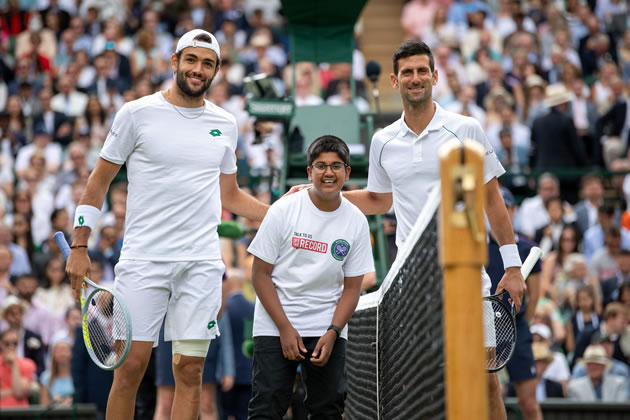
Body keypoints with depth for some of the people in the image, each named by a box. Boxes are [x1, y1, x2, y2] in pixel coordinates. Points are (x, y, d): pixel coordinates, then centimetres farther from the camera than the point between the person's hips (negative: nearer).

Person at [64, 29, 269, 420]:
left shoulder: (225, 124, 11)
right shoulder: (137, 114, 1)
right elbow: (99, 181, 6)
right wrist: (79, 246, 2)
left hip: (201, 264, 3)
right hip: (143, 258, -3)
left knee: (190, 371, 0)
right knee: (131, 366, -6)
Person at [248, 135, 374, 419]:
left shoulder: (356, 221, 1)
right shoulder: (284, 210, -7)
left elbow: (352, 287, 4)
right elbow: (260, 274, -6)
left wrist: (332, 333, -10)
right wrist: (285, 328, -12)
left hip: (328, 327, 3)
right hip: (275, 325, -3)